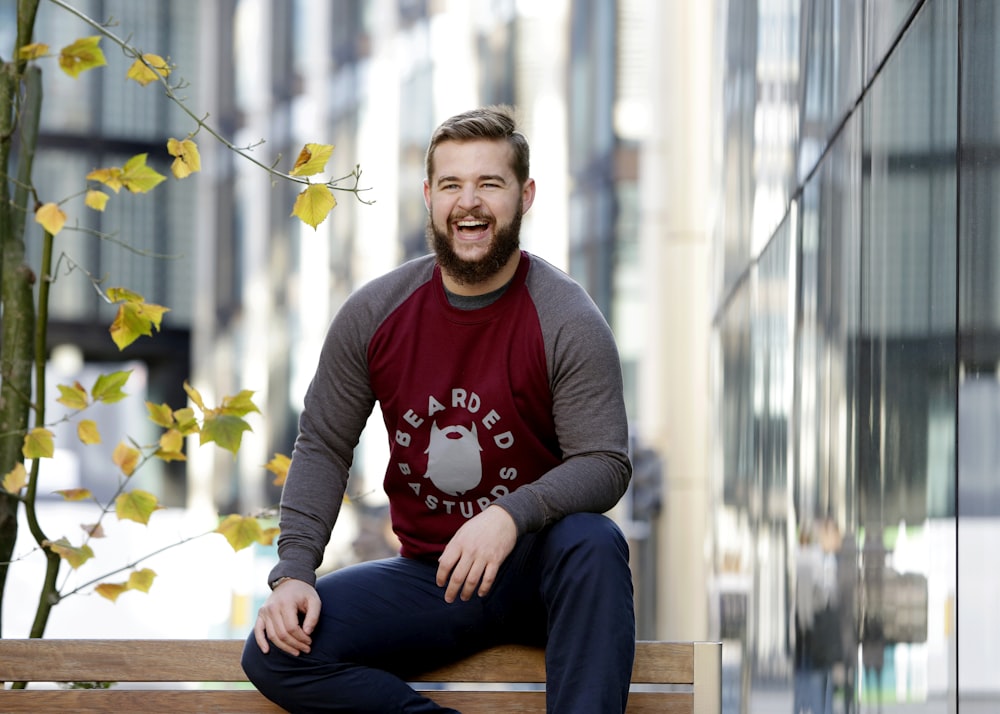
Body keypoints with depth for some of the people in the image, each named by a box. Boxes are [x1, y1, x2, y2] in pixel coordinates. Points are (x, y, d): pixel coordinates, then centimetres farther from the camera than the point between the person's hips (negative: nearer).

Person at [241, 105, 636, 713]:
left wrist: (511, 516, -33)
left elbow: (606, 465, -14)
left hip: (536, 567, -3)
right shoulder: (374, 314, 0)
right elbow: (323, 447, 6)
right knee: (275, 654, -18)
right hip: (428, 574, 4)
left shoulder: (567, 321, -10)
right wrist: (293, 572, -8)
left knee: (592, 542, -38)